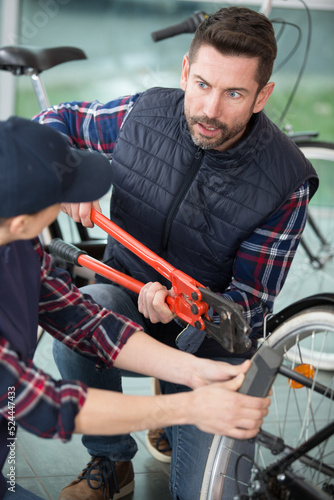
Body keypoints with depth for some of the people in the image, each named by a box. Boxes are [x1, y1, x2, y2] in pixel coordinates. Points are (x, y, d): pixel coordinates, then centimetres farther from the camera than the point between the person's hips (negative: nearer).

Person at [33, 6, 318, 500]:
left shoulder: (287, 181, -20)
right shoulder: (142, 114, -12)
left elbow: (250, 301, -15)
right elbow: (56, 121, 6)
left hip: (208, 334, -2)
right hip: (126, 293, 2)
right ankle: (111, 460, -7)